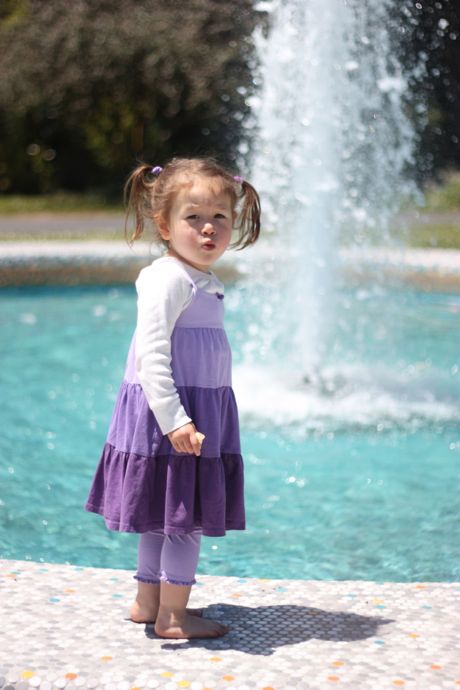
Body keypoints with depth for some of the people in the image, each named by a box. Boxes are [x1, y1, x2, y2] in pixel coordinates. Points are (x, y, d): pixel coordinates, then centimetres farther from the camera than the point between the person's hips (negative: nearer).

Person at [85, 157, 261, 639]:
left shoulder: (205, 282, 13)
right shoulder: (167, 279, -17)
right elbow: (151, 356, -23)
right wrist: (173, 420, -27)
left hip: (198, 412, 10)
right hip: (170, 413, -10)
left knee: (165, 516, 18)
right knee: (186, 515, -2)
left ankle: (148, 602, 30)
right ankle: (172, 617, 10)